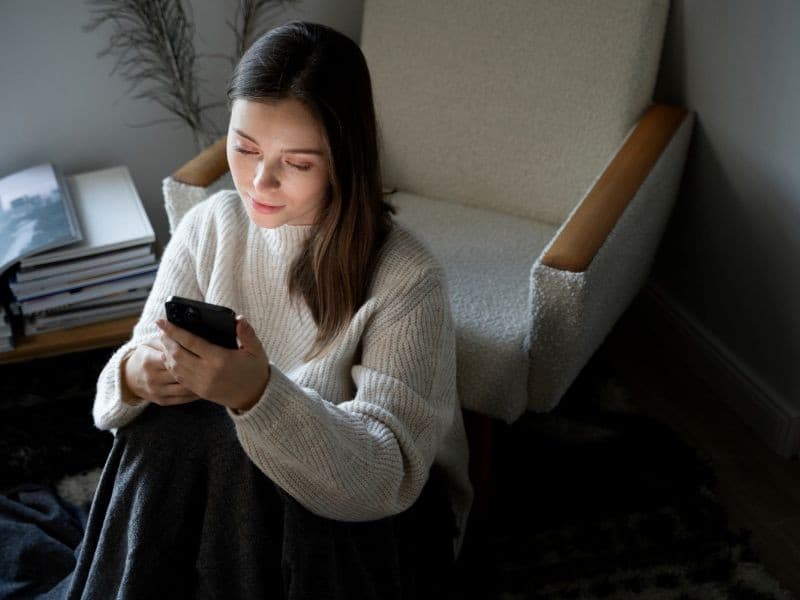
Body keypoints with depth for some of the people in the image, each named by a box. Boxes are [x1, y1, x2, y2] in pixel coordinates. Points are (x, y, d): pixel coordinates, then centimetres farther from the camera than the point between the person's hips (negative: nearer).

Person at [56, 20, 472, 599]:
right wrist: (137, 375, -31)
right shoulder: (209, 226, -6)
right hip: (226, 473, 4)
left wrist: (258, 393, -45)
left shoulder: (407, 279, -21)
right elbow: (136, 367, -4)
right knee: (163, 430, -26)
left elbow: (388, 476, -27)